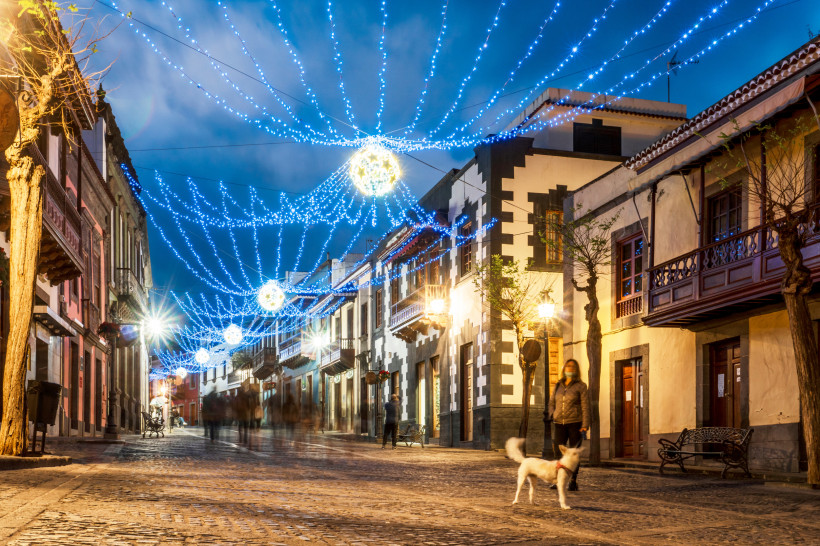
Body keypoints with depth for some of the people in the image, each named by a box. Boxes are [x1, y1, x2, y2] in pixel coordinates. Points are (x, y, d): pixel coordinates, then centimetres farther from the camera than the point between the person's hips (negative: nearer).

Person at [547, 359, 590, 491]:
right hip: (560, 424, 3)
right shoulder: (558, 385, 13)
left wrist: (585, 425, -12)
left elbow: (585, 406, -4)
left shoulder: (580, 386, 1)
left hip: (575, 423, -3)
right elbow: (552, 402, 21)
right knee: (558, 451, -4)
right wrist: (553, 415, 3)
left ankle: (573, 481, 7)